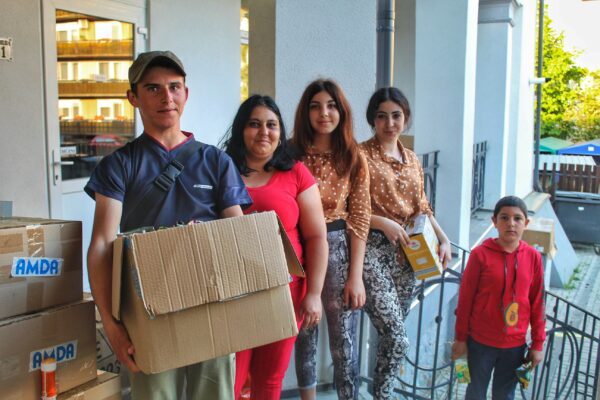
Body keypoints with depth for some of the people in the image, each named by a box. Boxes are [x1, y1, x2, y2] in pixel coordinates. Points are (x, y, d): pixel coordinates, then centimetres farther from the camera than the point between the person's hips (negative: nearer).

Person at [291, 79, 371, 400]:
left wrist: (356, 276, -6)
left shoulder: (354, 160, 0)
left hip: (338, 248, -1)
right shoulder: (293, 154, 0)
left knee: (343, 341, 3)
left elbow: (359, 220, -2)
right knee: (304, 335, 14)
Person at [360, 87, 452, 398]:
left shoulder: (412, 159, 15)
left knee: (391, 335, 11)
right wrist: (384, 224, -18)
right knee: (398, 340, -11)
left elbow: (421, 208, 19)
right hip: (373, 250, -6)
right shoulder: (361, 154, -5)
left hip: (406, 253, 6)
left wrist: (443, 238, 6)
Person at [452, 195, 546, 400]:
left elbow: (537, 302, 2)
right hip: (480, 342, -2)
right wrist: (460, 338, -2)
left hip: (515, 344, 2)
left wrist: (538, 344, 5)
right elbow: (465, 298, -6)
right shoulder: (480, 254, -12)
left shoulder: (533, 257, -4)